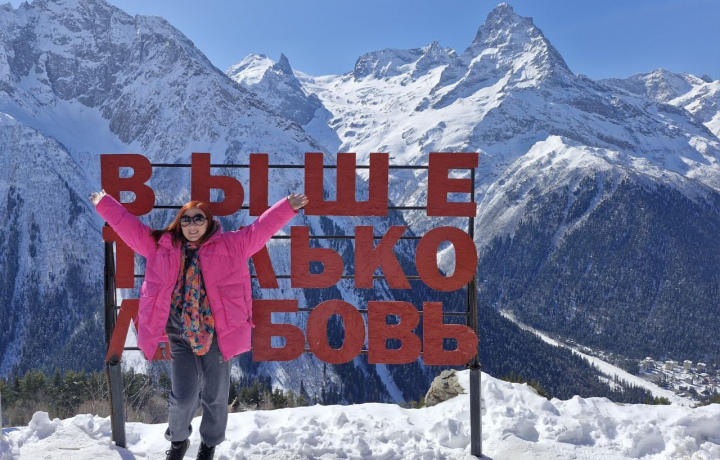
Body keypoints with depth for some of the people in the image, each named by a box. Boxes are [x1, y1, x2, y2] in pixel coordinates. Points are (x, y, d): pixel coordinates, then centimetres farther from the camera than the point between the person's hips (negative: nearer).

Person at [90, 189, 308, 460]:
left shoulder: (231, 245, 0)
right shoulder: (161, 245, 6)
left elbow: (261, 227, -3)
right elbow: (128, 225, 13)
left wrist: (288, 207, -10)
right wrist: (104, 204, 15)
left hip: (217, 334, -1)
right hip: (180, 336, 1)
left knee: (215, 396, 10)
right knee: (183, 396, -2)